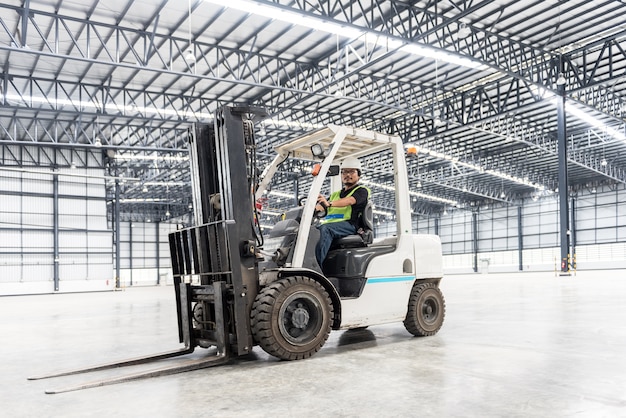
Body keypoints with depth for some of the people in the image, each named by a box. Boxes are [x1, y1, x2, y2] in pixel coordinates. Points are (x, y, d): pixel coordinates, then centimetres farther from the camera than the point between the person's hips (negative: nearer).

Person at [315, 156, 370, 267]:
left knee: (325, 229, -36)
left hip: (349, 225, -5)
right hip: (329, 224, 5)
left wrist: (329, 203, -29)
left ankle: (317, 265, -46)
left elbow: (349, 201, -11)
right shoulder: (335, 195, 33)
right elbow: (320, 207, 18)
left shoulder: (362, 191, 12)